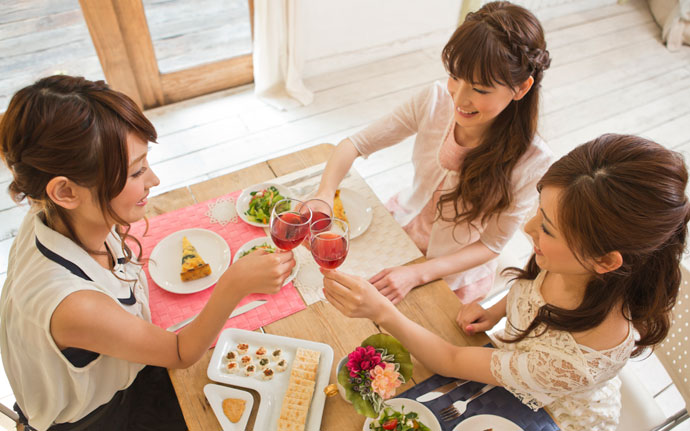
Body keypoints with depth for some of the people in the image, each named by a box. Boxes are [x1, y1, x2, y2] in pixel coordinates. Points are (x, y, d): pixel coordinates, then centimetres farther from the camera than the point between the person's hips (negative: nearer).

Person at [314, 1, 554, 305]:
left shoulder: (533, 163, -28)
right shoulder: (436, 100, -20)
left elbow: (491, 244, -17)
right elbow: (355, 145, -15)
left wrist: (417, 274, -29)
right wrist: (324, 195, -34)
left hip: (456, 272, -3)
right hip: (403, 224, 3)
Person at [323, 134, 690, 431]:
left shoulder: (581, 359, -43)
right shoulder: (573, 264, -26)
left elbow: (451, 362, -32)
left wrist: (381, 311, -41)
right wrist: (496, 310, -12)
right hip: (510, 362, 5)